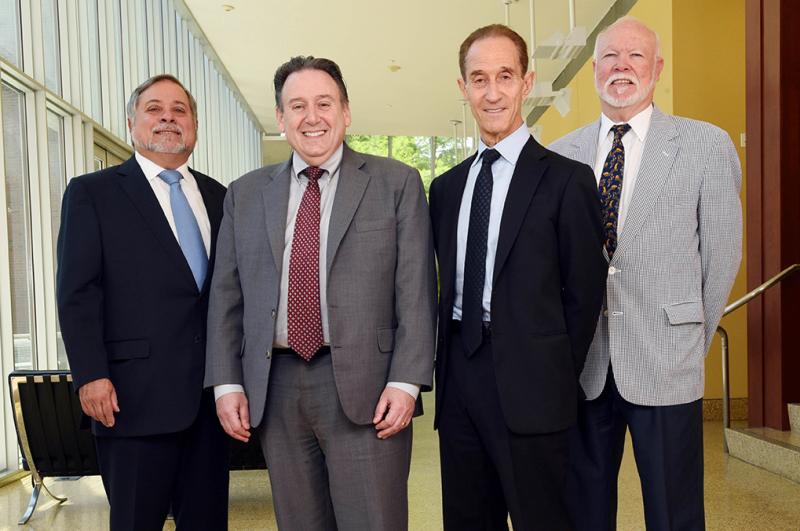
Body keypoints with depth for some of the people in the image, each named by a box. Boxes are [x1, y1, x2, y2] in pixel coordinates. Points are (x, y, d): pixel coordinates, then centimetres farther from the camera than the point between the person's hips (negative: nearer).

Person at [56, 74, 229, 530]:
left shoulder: (218, 196, 14)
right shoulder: (92, 193, 2)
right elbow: (78, 293, -5)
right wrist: (91, 376, -13)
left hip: (211, 389, 4)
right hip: (136, 393, -4)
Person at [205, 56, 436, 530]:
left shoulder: (396, 183, 2)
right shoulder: (246, 194, 11)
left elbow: (416, 289, -3)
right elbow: (226, 295, 11)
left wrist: (406, 381, -10)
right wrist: (227, 383, 3)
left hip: (364, 387, -3)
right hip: (274, 388, 3)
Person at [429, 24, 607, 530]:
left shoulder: (567, 179, -6)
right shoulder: (446, 187, 11)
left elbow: (584, 293, -4)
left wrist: (556, 379, -3)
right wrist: (447, 366, 6)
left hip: (528, 391, -5)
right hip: (458, 385, 5)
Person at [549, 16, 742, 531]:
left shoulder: (707, 145, -1)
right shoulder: (561, 154, 4)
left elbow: (722, 251, 2)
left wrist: (696, 339, 5)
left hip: (665, 366, -2)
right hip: (583, 365, 2)